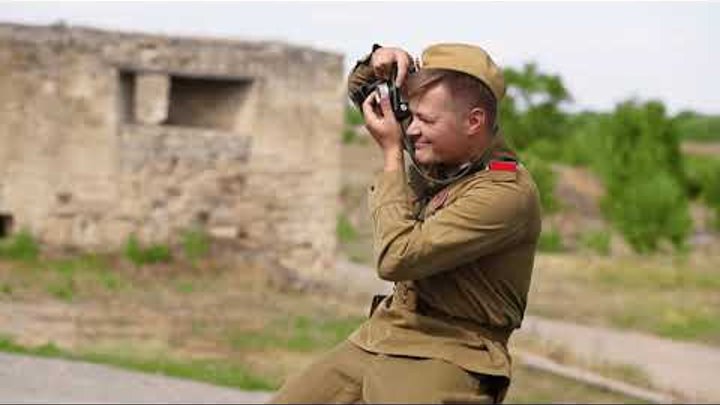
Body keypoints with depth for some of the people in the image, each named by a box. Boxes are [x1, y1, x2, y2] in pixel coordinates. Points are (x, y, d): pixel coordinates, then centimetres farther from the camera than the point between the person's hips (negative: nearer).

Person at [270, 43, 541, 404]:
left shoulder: (506, 192, -19)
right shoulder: (441, 149, 7)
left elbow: (396, 258, -23)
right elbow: (363, 93, 23)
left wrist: (391, 153, -13)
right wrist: (381, 61, 0)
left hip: (443, 358, -9)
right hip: (375, 340, 9)